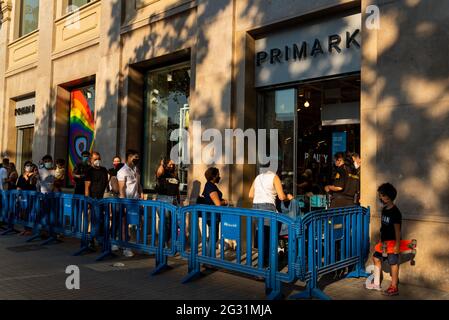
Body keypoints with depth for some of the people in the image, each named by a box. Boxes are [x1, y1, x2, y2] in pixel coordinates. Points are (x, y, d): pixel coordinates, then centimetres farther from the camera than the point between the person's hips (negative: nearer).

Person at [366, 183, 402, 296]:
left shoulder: (395, 212, -18)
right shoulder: (384, 209, 8)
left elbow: (397, 229, -19)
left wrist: (397, 244, -21)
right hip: (384, 241, 9)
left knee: (393, 263, 0)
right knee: (376, 258, 13)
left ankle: (394, 287, 11)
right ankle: (376, 284, 24)